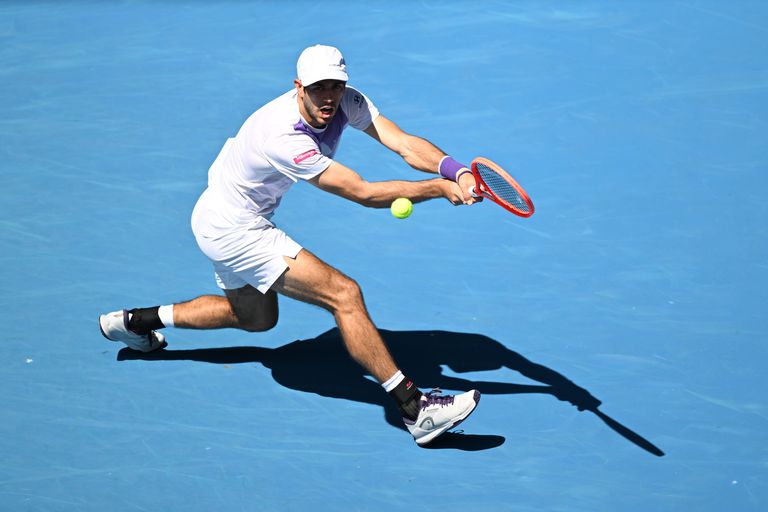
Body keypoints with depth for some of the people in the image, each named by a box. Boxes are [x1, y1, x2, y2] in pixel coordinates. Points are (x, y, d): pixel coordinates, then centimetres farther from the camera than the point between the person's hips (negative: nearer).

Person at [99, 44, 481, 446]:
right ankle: (415, 409, -21)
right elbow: (363, 192, -33)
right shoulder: (282, 138, -34)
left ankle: (136, 321, 42)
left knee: (255, 316, 31)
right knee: (344, 294, -21)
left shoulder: (346, 102, -12)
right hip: (232, 229, -10)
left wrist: (455, 170, -38)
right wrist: (439, 189, -31)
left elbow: (404, 143, -21)